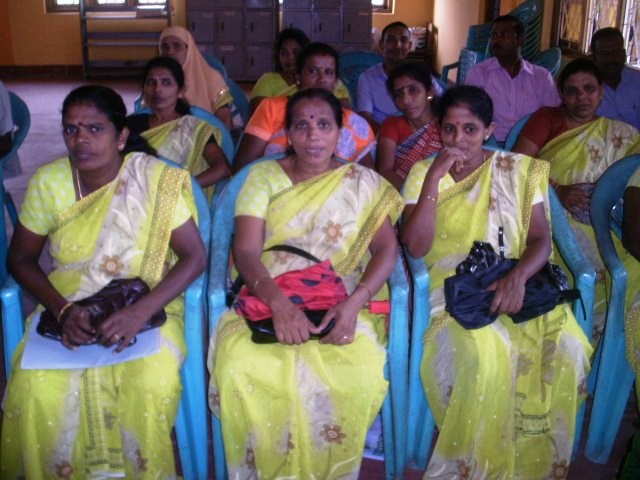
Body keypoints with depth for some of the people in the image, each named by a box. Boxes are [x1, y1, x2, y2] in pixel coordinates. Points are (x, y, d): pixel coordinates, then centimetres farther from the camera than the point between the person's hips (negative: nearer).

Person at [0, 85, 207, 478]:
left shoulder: (157, 179, -11)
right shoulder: (48, 181, -2)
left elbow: (195, 257, -11)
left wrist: (140, 312, -24)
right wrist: (62, 309, -13)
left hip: (148, 309, -2)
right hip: (66, 310, 2)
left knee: (150, 388, -28)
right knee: (36, 392, -24)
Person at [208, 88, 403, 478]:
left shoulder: (364, 182, 8)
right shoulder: (263, 177, 7)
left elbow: (387, 248, -1)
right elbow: (246, 252, -3)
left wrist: (354, 302, -20)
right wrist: (278, 302, -23)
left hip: (341, 306, 0)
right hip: (268, 300, 0)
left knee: (359, 374, -31)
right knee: (238, 367, -31)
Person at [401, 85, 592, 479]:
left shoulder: (520, 171, 10)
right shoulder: (423, 173, 7)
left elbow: (541, 240, 2)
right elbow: (416, 246, -7)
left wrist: (518, 276, -19)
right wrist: (435, 176, -13)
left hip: (516, 286, 2)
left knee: (569, 346, -26)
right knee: (484, 352, -34)